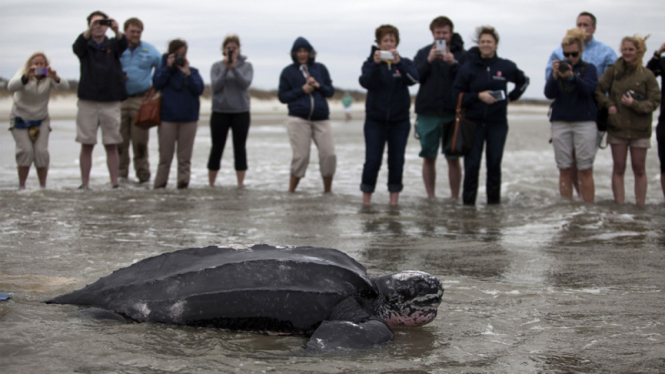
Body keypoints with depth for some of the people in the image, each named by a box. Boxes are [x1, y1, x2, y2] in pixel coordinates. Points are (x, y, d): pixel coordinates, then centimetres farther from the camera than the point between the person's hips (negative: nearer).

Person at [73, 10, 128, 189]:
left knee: (111, 145, 2)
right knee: (86, 144, 2)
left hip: (111, 102, 0)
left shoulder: (112, 44, 9)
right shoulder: (85, 46, 7)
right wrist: (89, 30, -34)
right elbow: (77, 46, -16)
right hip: (87, 102, 0)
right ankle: (84, 183, 7)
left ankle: (114, 183, 4)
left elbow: (123, 45, -13)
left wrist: (117, 31, -34)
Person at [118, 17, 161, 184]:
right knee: (120, 140, 1)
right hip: (119, 100, 0)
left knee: (140, 141, 0)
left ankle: (143, 175, 7)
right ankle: (120, 175, 9)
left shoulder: (150, 50, 9)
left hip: (141, 100, 0)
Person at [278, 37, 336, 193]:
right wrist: (301, 90, -8)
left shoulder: (320, 68, 12)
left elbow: (331, 91, 13)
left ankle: (328, 191, 9)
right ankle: (291, 191, 7)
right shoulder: (288, 72, 6)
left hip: (321, 119, 3)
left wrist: (318, 85, -6)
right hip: (298, 120, -2)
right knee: (300, 156, -7)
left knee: (329, 155, -6)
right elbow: (282, 96, 4)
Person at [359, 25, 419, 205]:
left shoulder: (405, 63, 5)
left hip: (399, 120, 1)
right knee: (372, 160, -6)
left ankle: (394, 197, 11)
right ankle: (366, 197, 4)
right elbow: (365, 82, -16)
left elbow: (413, 79, -16)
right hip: (375, 120, -1)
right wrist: (376, 64, -30)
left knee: (396, 160, 3)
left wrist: (399, 62, -29)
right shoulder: (371, 63, 3)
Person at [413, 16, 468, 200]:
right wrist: (429, 61, -15)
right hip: (427, 113, 1)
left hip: (452, 113, -1)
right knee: (429, 157, 4)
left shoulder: (461, 54, 4)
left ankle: (455, 197, 8)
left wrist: (454, 64, -19)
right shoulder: (424, 53, 8)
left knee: (453, 158, 1)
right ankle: (430, 197, 11)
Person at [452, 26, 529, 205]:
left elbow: (523, 81, 21)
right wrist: (478, 96, -13)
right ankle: (468, 203, 0)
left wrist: (511, 97, 10)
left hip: (498, 123, 2)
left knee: (494, 164, 5)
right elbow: (457, 94, -1)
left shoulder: (505, 66, 4)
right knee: (472, 165, -5)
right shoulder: (468, 68, -1)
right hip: (474, 122, -1)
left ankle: (494, 201, 12)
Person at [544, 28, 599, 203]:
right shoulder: (558, 68, 11)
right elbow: (549, 93, 0)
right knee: (564, 170, 1)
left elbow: (588, 88, -12)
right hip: (560, 123, 2)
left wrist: (572, 76, -29)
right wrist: (555, 76, -18)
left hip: (585, 122, -2)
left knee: (585, 170, -3)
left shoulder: (588, 69, 6)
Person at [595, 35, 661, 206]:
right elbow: (599, 89, 5)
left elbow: (654, 101, -3)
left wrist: (635, 104, -16)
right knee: (618, 168, 3)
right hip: (617, 127, 1)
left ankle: (640, 206, 11)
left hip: (640, 129, -1)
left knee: (639, 169, 6)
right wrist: (608, 104, -7)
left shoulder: (647, 75, -3)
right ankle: (619, 206, 7)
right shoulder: (614, 71, 1)